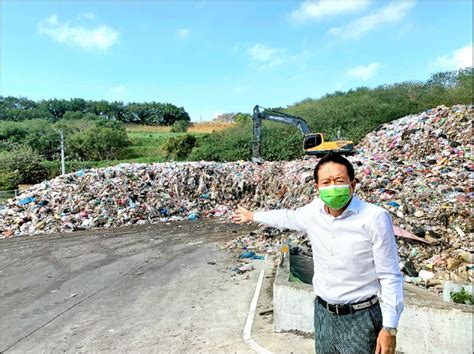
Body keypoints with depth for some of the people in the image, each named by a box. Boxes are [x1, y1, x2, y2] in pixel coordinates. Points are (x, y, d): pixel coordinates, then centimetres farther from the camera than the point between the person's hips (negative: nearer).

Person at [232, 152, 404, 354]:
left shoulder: (375, 218, -19)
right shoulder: (313, 211, -5)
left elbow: (390, 276, -13)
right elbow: (287, 217, 16)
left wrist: (390, 327, -12)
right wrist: (252, 216, 27)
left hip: (360, 318, -4)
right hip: (323, 313, 5)